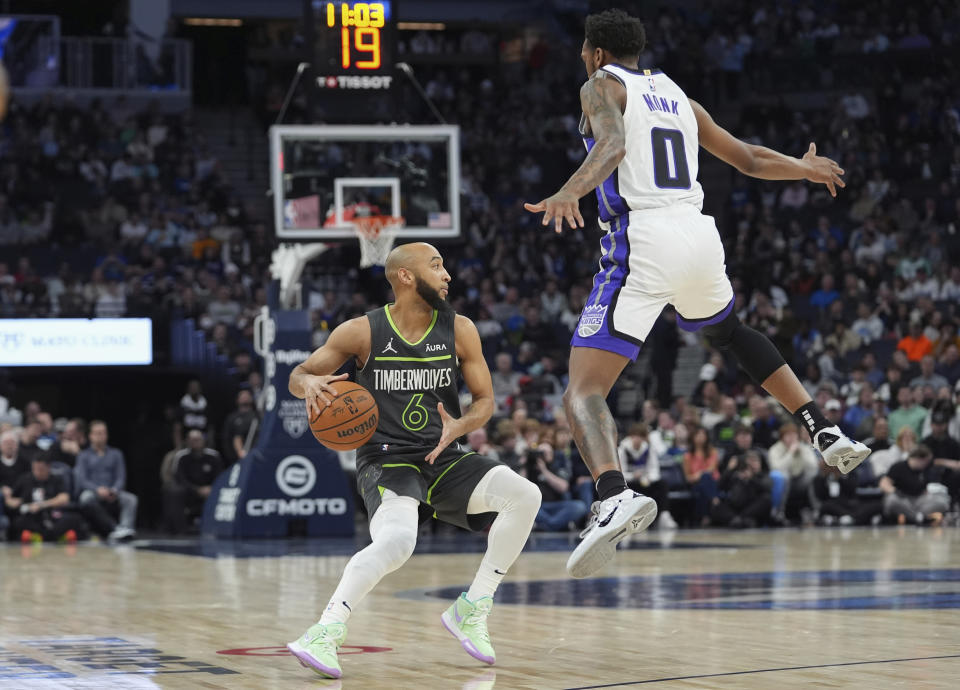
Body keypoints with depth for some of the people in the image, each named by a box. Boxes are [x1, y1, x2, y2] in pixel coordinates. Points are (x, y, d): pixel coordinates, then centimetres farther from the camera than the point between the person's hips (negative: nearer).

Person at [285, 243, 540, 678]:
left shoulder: (459, 331, 2)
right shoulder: (362, 332, -5)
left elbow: (485, 400, 8)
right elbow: (298, 376, 5)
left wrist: (459, 426, -14)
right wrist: (310, 384, -20)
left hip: (443, 459, 4)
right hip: (385, 460, -4)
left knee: (524, 495, -19)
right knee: (397, 539, -35)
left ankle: (471, 611, -6)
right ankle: (324, 633, -31)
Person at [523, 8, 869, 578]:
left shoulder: (602, 87, 7)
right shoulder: (676, 95, 24)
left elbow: (613, 144, -16)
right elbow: (749, 159, 32)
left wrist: (571, 192, -32)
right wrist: (806, 169, 51)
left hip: (641, 243, -6)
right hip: (699, 235, 6)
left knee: (584, 390, -12)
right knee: (731, 332, 39)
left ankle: (616, 496, -41)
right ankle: (828, 434, 32)